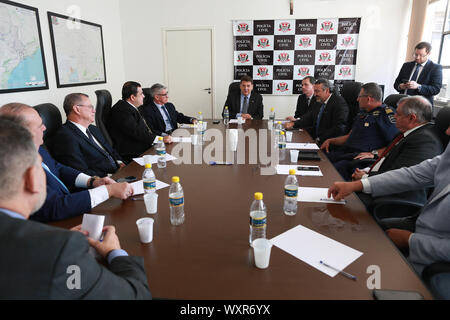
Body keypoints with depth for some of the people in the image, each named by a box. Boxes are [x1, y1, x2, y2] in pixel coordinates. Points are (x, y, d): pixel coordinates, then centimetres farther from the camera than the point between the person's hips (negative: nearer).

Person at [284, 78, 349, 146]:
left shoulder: (339, 102, -13)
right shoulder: (320, 102, 13)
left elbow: (339, 128, -21)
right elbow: (309, 118, 16)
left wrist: (320, 139, -20)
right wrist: (293, 124, 0)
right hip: (316, 139, 9)